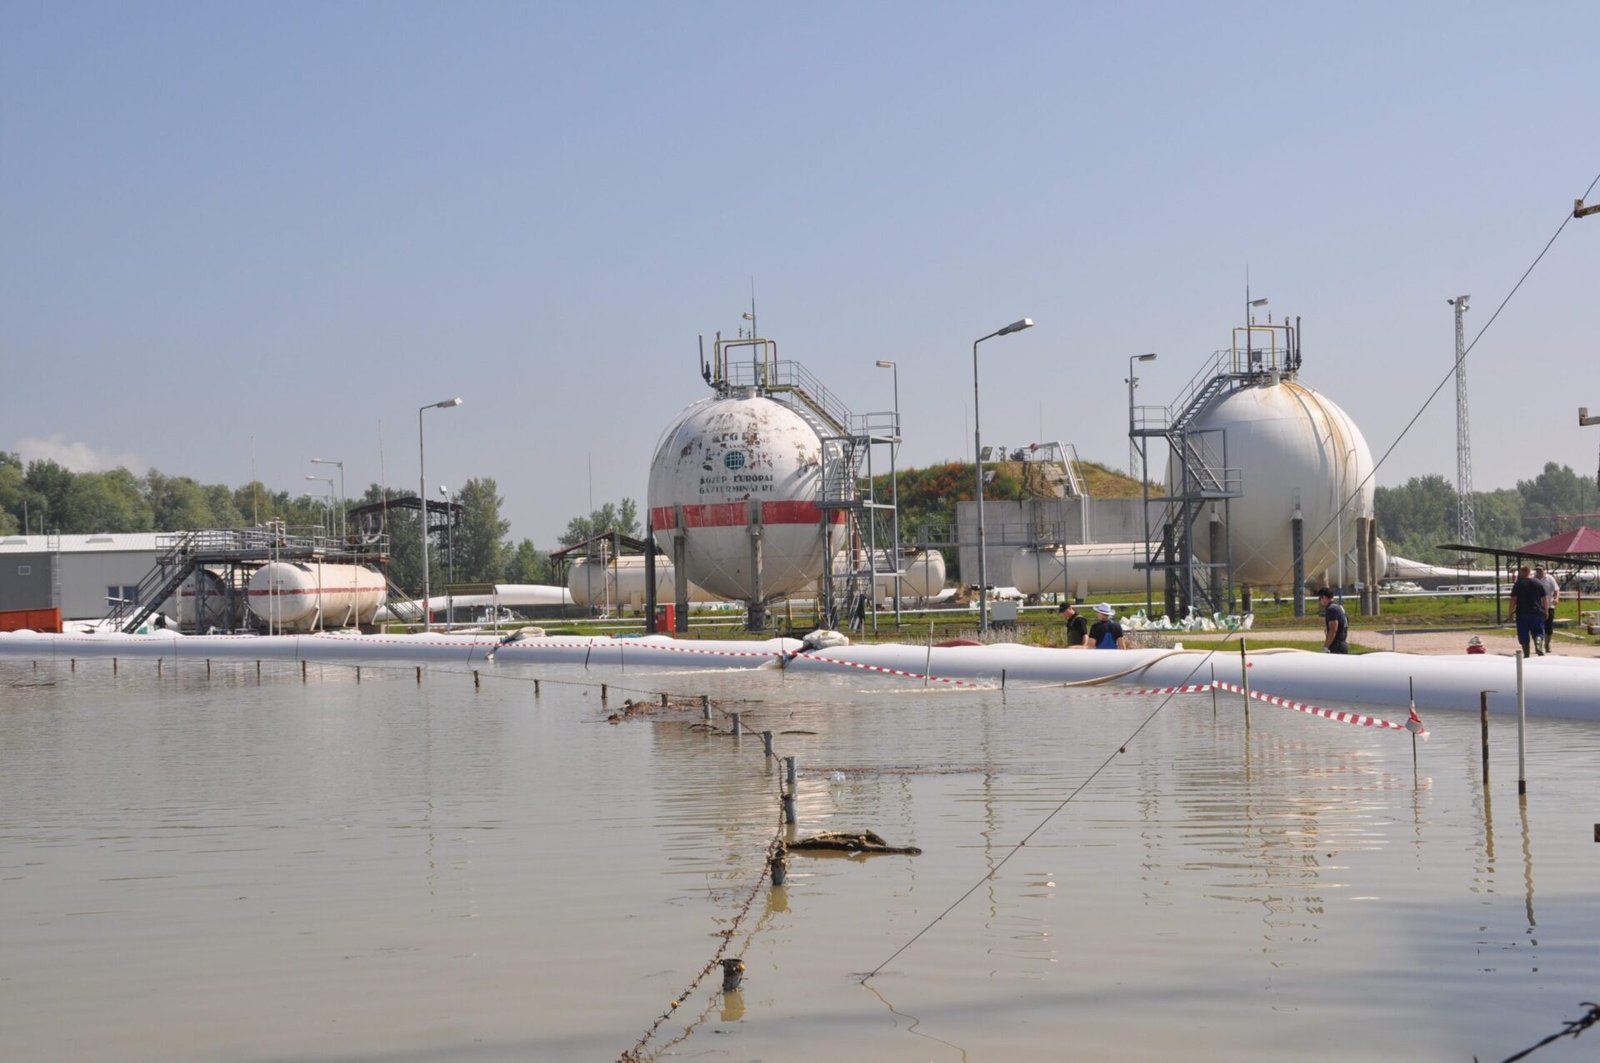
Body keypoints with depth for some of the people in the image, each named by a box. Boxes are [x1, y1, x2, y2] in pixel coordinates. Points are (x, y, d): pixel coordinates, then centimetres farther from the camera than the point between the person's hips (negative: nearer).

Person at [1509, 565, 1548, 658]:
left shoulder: (1518, 584, -3)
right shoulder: (1538, 583, 6)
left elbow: (1513, 599, -7)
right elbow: (1545, 599, 7)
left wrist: (1511, 612, 0)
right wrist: (1545, 611, 14)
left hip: (1522, 613, -2)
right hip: (1537, 612, 2)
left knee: (1524, 635, 5)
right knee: (1538, 632, 9)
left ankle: (1526, 655, 6)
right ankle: (1538, 644, -20)